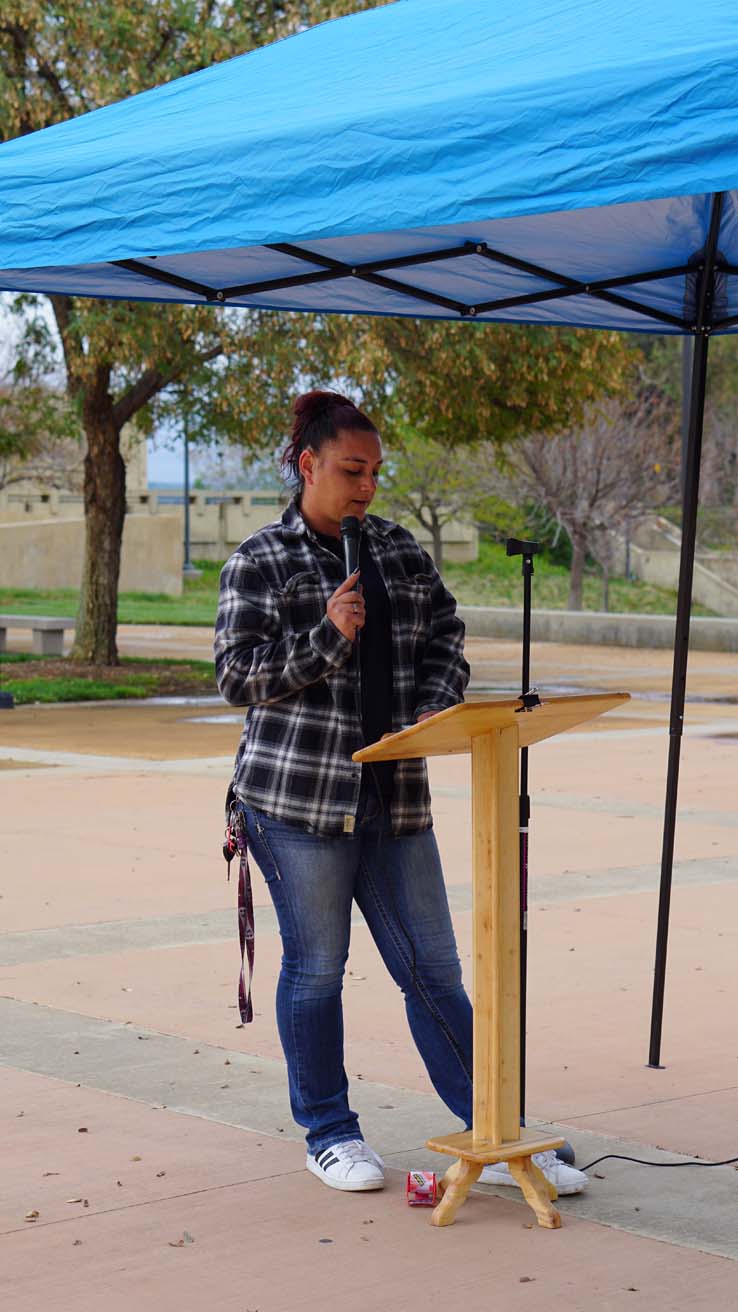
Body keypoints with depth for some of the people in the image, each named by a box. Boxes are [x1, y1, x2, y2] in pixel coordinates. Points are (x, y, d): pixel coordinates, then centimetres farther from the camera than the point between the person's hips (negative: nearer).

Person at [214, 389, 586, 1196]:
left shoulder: (399, 548, 12)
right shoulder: (260, 563, -2)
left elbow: (446, 633, 18)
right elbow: (236, 675, -6)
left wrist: (435, 709, 0)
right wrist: (328, 637, -17)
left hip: (395, 795, 4)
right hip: (299, 795, -4)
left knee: (433, 968, 6)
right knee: (315, 967, 5)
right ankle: (329, 1135, 19)